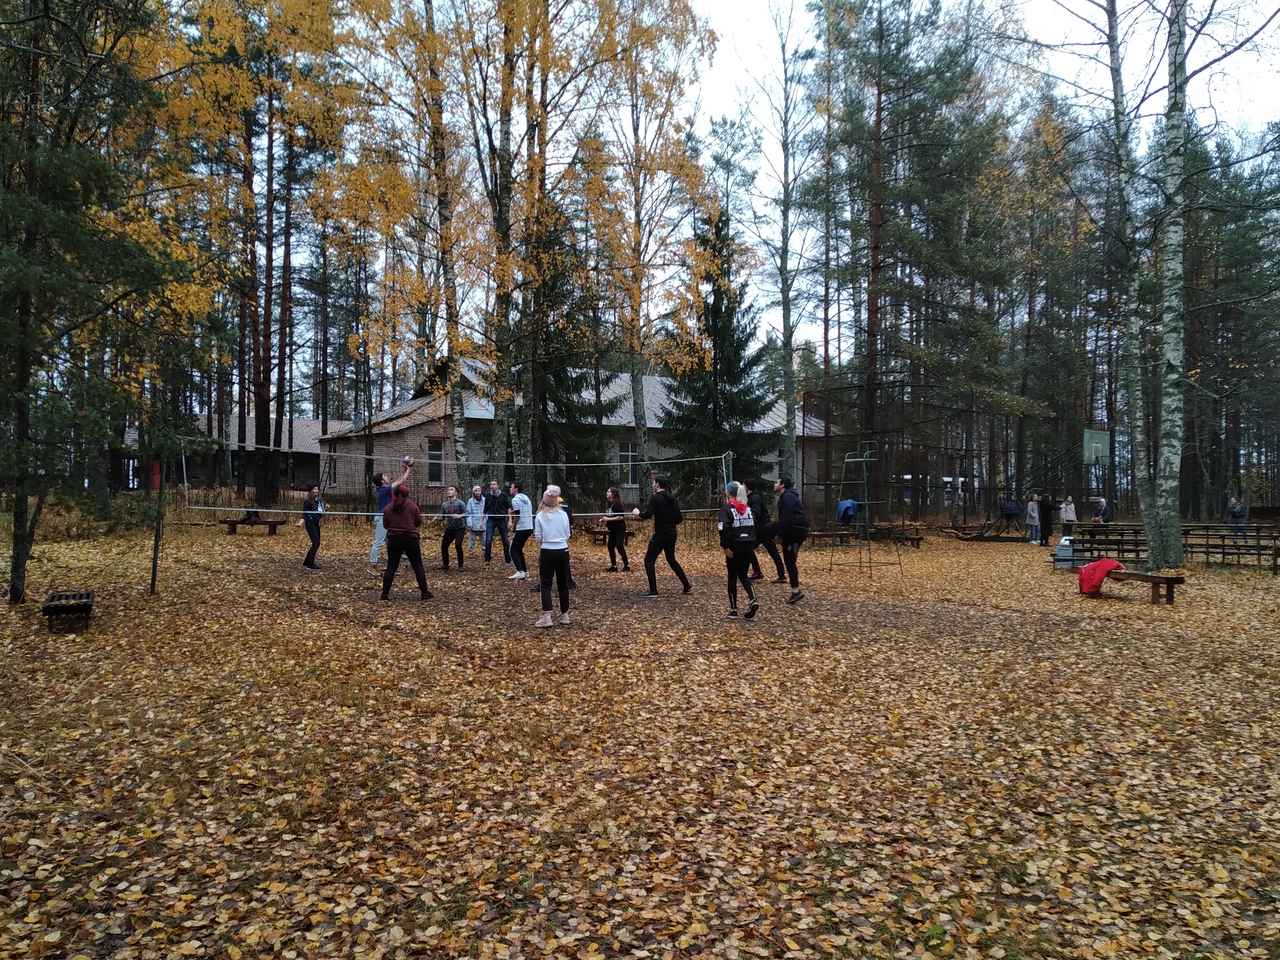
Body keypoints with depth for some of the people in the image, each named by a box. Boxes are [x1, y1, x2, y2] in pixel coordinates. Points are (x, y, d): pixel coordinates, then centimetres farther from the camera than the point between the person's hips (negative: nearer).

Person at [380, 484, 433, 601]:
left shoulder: (388, 508, 0)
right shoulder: (413, 506, -4)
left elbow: (385, 525, 7)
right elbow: (419, 523, 2)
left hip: (394, 539, 2)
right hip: (410, 539, -1)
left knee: (391, 567, 9)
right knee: (418, 566, 6)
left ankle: (385, 593, 6)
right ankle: (424, 592, 6)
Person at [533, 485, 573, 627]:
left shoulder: (540, 516, -6)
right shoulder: (564, 514, 0)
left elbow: (538, 538, -3)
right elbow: (568, 535, 5)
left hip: (547, 552, -2)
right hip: (563, 551, 2)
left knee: (545, 584, 3)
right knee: (563, 584, 12)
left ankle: (546, 617, -6)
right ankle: (564, 615, 17)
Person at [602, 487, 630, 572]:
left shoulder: (617, 505, -17)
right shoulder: (608, 504, 7)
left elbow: (621, 517, -24)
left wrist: (608, 519, -23)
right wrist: (604, 519, 0)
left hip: (620, 529, -8)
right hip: (612, 529, 8)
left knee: (619, 547, -9)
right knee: (610, 547, 5)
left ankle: (627, 565, 1)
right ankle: (614, 566, 14)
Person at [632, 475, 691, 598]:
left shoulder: (655, 498, -12)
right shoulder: (672, 498, 9)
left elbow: (647, 515, -22)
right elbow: (679, 518, 9)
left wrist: (638, 513, -3)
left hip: (661, 534, -8)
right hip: (672, 534, 8)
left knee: (649, 560, 0)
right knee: (671, 560, 22)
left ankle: (653, 590, -6)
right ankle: (687, 586, 22)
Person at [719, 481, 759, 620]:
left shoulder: (727, 509, -8)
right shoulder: (748, 508, 10)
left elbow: (723, 528, -22)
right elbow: (755, 526, 11)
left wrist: (725, 546, -15)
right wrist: (752, 544, 13)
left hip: (734, 547, -5)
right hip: (748, 547, 5)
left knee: (733, 577, 8)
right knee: (743, 575, 16)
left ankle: (733, 610, 11)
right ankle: (753, 600, -7)